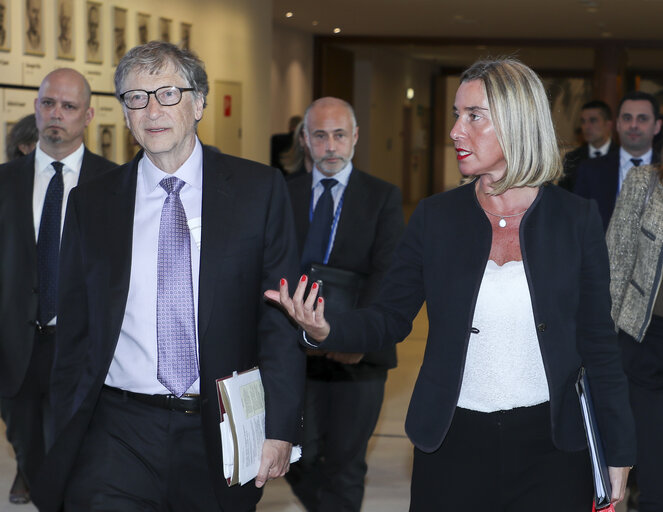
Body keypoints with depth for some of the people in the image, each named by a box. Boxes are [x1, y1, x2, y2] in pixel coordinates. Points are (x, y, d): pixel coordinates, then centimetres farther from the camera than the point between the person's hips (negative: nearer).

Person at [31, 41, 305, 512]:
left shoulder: (260, 190, 2)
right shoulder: (91, 202, 7)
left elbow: (281, 319, 0)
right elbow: (74, 330, 11)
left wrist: (280, 429, -7)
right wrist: (67, 438, 7)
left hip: (221, 438, 0)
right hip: (117, 437, 1)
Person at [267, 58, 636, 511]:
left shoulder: (576, 218, -2)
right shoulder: (435, 216, 2)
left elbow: (598, 343, 2)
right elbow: (391, 319, 2)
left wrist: (618, 453, 2)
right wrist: (324, 330, -18)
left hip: (549, 445, -1)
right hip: (452, 445, 1)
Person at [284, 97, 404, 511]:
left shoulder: (383, 197, 1)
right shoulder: (286, 194, 8)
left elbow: (386, 272, -10)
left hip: (357, 353, -2)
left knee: (345, 465, 7)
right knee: (298, 459, 6)